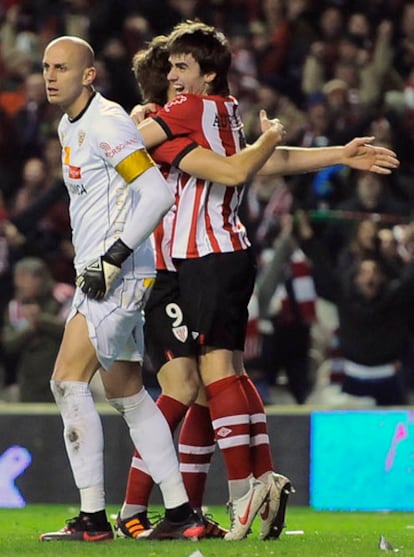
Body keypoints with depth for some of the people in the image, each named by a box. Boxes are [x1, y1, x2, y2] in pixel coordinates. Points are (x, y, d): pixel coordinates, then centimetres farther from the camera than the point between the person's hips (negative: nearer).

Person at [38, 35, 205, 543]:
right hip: (100, 275, 10)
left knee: (68, 382, -12)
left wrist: (113, 258, -22)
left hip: (120, 275, -10)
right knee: (127, 394, 11)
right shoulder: (68, 127, 16)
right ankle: (181, 513, 13)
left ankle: (92, 519, -11)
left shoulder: (105, 123, -15)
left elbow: (157, 194, -21)